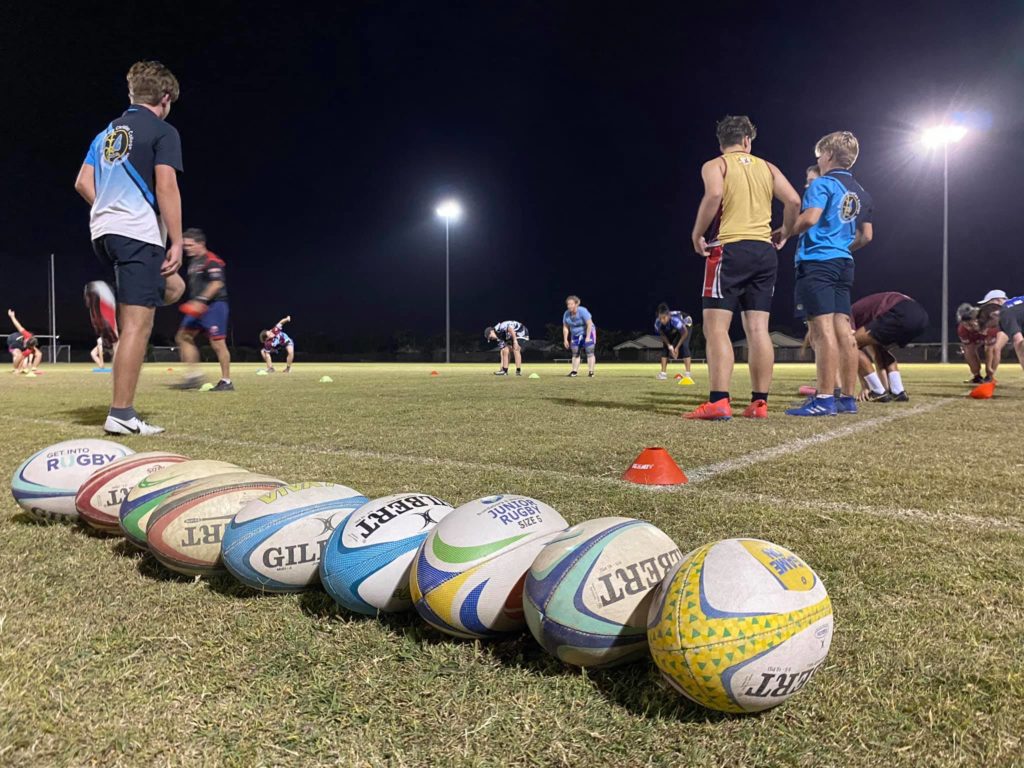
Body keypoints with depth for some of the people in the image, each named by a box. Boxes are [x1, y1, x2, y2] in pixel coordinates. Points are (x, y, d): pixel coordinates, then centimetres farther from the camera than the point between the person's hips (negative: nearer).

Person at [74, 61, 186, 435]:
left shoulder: (107, 132, 22)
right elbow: (166, 186, -12)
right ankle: (121, 414, -10)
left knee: (172, 288, 26)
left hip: (104, 231, 8)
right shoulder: (163, 131, -1)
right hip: (139, 232, -8)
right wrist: (176, 242, -11)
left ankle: (111, 298, 5)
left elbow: (83, 183, 18)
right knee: (138, 323, -9)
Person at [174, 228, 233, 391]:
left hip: (214, 306, -10)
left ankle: (226, 381, 0)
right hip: (199, 308, 10)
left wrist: (200, 300, -29)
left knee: (217, 343, -9)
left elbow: (217, 284, -23)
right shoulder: (193, 261, 17)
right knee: (183, 337, 6)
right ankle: (194, 375, 8)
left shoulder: (212, 261, -12)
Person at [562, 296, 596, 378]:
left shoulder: (582, 311, -25)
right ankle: (574, 371, 9)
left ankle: (591, 372, -8)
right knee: (575, 353, 4)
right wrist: (565, 340, -3)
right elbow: (565, 327, 0)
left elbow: (589, 324, -25)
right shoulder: (566, 314, -9)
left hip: (588, 333, -5)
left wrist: (587, 337, -27)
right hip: (575, 335, 5)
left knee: (589, 352, -11)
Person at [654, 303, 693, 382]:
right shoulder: (657, 323, -33)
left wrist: (677, 347, -25)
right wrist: (669, 346, -25)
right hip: (671, 329, 5)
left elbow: (684, 333, -30)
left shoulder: (675, 320, -46)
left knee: (684, 346, -21)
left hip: (685, 324, -4)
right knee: (665, 346, -7)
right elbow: (663, 335, -15)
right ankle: (663, 373, -1)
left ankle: (688, 373, -19)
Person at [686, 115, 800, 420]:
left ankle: (718, 402, -17)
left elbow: (714, 195, -18)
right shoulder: (767, 167, 17)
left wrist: (697, 235, -8)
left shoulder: (714, 165, 4)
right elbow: (794, 201, 5)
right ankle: (759, 403, 5)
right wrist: (785, 233, 20)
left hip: (729, 249, -5)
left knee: (716, 328, -7)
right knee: (758, 330, 5)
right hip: (764, 251, 5)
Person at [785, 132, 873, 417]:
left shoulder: (822, 183, -4)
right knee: (843, 330, 7)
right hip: (843, 264, 8)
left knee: (823, 330, -11)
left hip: (817, 263, -8)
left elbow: (810, 218, -20)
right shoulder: (860, 193, 20)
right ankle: (848, 398, 9)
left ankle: (824, 399, -13)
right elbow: (866, 236, 21)